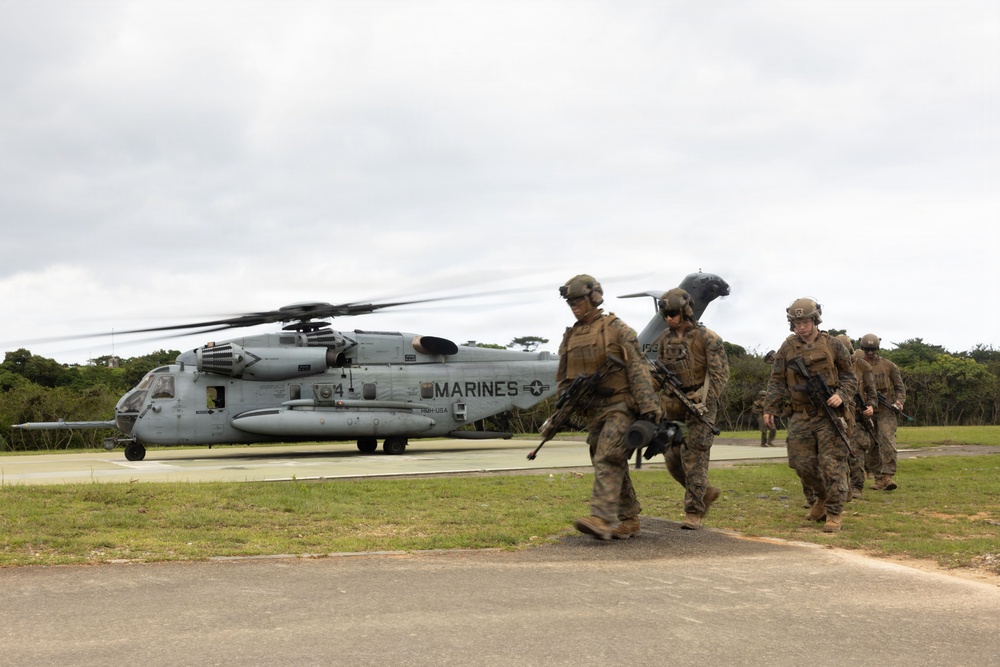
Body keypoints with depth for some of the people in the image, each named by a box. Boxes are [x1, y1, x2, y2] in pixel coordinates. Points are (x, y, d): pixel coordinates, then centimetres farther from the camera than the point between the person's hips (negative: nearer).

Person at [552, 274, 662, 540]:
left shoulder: (617, 329, -4)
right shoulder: (570, 338, 14)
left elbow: (638, 369, -10)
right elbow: (563, 379, 20)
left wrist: (649, 406, -18)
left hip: (620, 406, -7)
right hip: (593, 411, 7)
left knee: (607, 459, -19)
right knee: (613, 466, 8)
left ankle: (602, 520, -27)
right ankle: (628, 521, 16)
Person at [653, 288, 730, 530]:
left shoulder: (707, 337, -9)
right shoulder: (665, 338, 9)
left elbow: (720, 373, -12)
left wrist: (705, 401, -20)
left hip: (699, 405, -6)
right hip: (673, 406, 6)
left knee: (694, 457, -9)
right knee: (673, 458, 6)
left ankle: (693, 513, -5)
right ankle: (706, 492, 27)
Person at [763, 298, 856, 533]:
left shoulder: (833, 345, 0)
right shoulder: (787, 348, 5)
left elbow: (850, 377, 6)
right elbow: (776, 381, 6)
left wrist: (841, 395, -12)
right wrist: (769, 408, -3)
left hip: (828, 414, -3)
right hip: (800, 416, 3)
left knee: (832, 464, -8)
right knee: (802, 463, 3)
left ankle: (834, 513, -1)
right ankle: (822, 498, 28)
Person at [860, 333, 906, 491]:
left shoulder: (888, 365, 5)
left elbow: (900, 387, 9)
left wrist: (899, 401, -9)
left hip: (886, 410, -2)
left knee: (887, 441, -18)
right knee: (872, 446, 4)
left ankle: (888, 476, -23)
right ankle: (879, 478, 11)